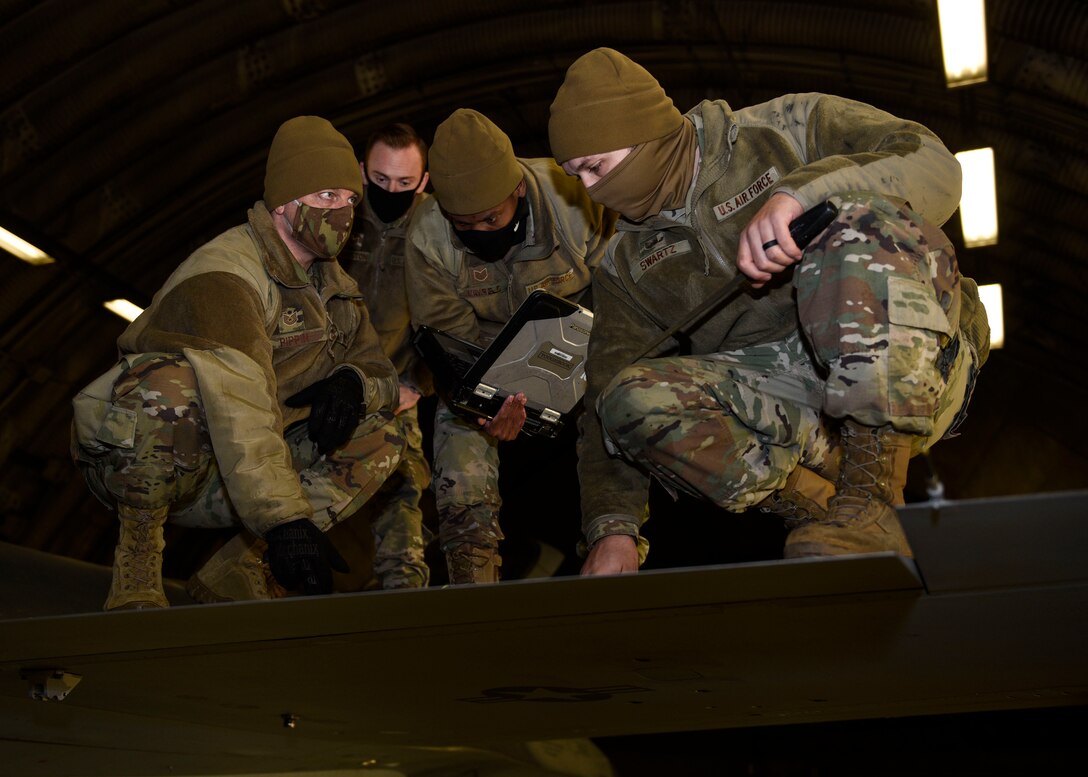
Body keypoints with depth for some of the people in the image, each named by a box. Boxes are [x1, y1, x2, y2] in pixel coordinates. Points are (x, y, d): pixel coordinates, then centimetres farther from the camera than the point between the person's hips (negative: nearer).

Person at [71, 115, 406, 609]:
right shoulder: (224, 276, -20)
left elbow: (381, 371, 11)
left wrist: (353, 381, -15)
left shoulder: (332, 283, 8)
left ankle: (235, 575, -7)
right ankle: (136, 571, -19)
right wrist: (284, 519, -43)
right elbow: (239, 411, -34)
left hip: (223, 482, 7)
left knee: (379, 441, -4)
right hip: (128, 460, -7)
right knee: (169, 381, -38)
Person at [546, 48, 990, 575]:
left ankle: (868, 500, -35)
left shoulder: (788, 130, 4)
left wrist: (799, 191, -28)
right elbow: (608, 395, 8)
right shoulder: (626, 265, 15)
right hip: (779, 413, 3)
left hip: (910, 375, -3)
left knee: (859, 217, -30)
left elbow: (933, 166, -12)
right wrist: (611, 527, -6)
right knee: (633, 398, -21)